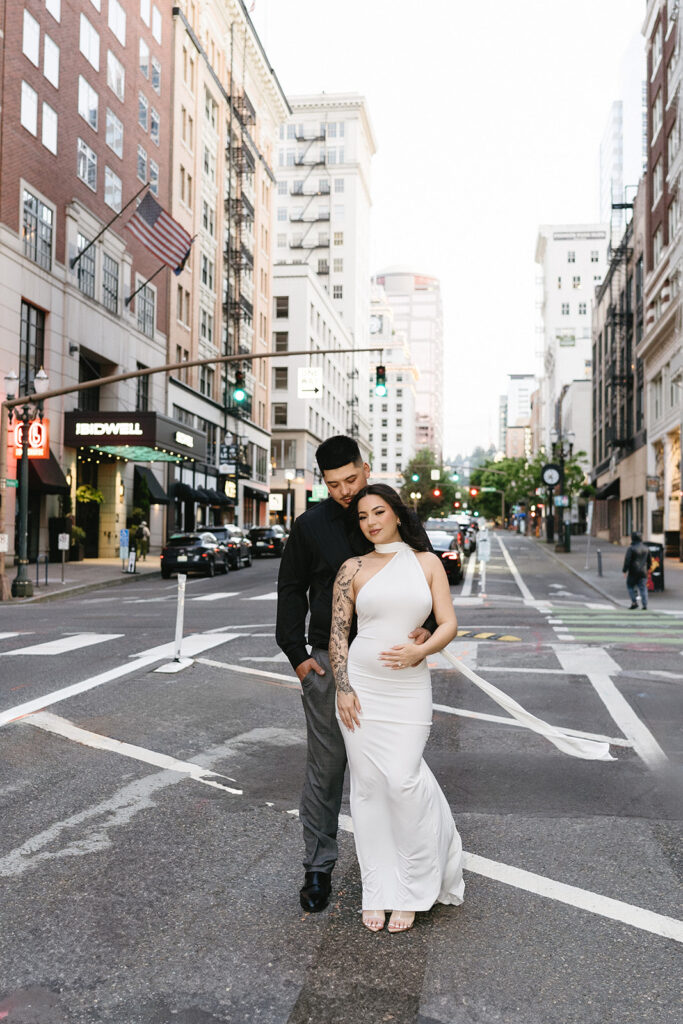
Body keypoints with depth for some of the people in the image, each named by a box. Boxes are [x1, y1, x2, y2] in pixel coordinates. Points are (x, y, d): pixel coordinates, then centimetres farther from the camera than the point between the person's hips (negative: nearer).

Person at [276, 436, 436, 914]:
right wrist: (296, 654, 0)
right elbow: (291, 590, 8)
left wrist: (427, 627, -11)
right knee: (326, 765, 3)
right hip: (329, 660, -1)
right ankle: (318, 866, 17)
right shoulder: (311, 525, 2)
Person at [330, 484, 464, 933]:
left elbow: (449, 624, 3)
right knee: (369, 785, 4)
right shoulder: (354, 568, 6)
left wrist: (421, 650, -16)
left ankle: (413, 888, 15)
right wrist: (343, 688, -4)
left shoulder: (427, 562, 6)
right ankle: (379, 891, 19)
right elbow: (338, 631, 4)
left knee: (403, 780, -9)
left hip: (410, 687, -1)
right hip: (362, 685, 1)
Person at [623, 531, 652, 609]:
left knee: (630, 586, 11)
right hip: (643, 572, 5)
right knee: (643, 588, 6)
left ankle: (634, 602, 1)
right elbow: (649, 560, 16)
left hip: (633, 572, -5)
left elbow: (627, 560, -15)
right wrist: (647, 568, 30)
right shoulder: (646, 548, 7)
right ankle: (645, 605, 1)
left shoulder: (631, 548, -11)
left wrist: (624, 570, -7)